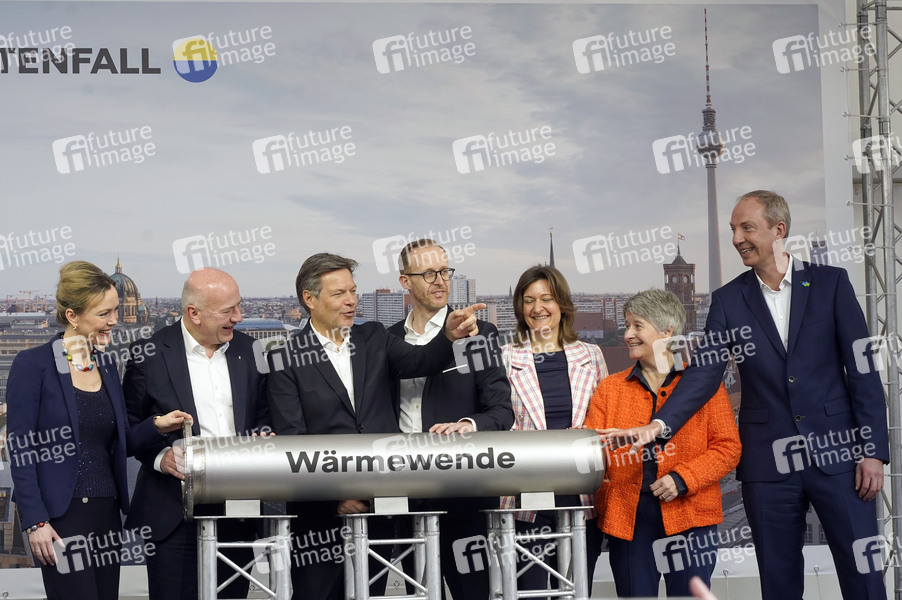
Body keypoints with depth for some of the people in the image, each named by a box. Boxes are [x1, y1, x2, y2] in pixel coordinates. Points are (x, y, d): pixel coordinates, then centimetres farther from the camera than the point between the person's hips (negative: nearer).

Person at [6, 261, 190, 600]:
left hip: (106, 511, 6)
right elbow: (20, 448, -9)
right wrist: (35, 521, -15)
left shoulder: (107, 364, 12)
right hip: (60, 516, -6)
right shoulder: (33, 365, -7)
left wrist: (157, 426, -2)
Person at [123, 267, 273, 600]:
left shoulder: (247, 350, 9)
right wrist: (160, 457, -17)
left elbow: (262, 414, 18)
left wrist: (263, 437, -3)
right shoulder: (150, 354, -5)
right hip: (175, 511, -4)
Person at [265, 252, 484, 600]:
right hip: (321, 512, -4)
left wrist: (449, 335, -28)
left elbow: (418, 361, -7)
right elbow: (292, 439, -7)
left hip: (379, 503, 4)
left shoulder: (374, 339, 12)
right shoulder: (287, 359, -2)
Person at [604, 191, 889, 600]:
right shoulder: (729, 300, 7)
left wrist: (873, 450, -6)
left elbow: (861, 367, 0)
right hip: (768, 461, 2)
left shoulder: (830, 282, 2)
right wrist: (658, 426, -18)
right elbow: (704, 371, -2)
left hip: (836, 454, -2)